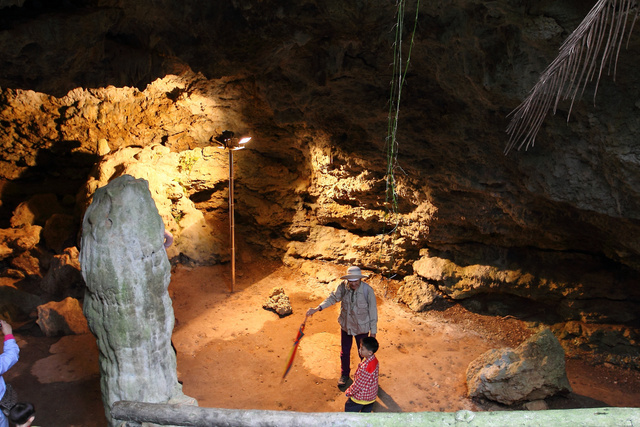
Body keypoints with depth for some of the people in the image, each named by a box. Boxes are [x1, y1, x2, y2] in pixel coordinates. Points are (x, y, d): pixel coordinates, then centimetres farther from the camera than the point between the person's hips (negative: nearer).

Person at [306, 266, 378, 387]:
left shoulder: (367, 290, -27)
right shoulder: (343, 286, -20)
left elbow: (372, 310, -16)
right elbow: (333, 297, -5)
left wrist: (373, 331, -10)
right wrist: (317, 309, -16)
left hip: (362, 327, -3)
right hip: (346, 325, 3)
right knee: (344, 352, 21)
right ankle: (344, 375, 46)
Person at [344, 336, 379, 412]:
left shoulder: (366, 367, -36)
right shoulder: (374, 360, -9)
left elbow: (359, 383, -25)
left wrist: (349, 392, -10)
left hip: (361, 397, -8)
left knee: (349, 407, 15)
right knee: (366, 412, 24)